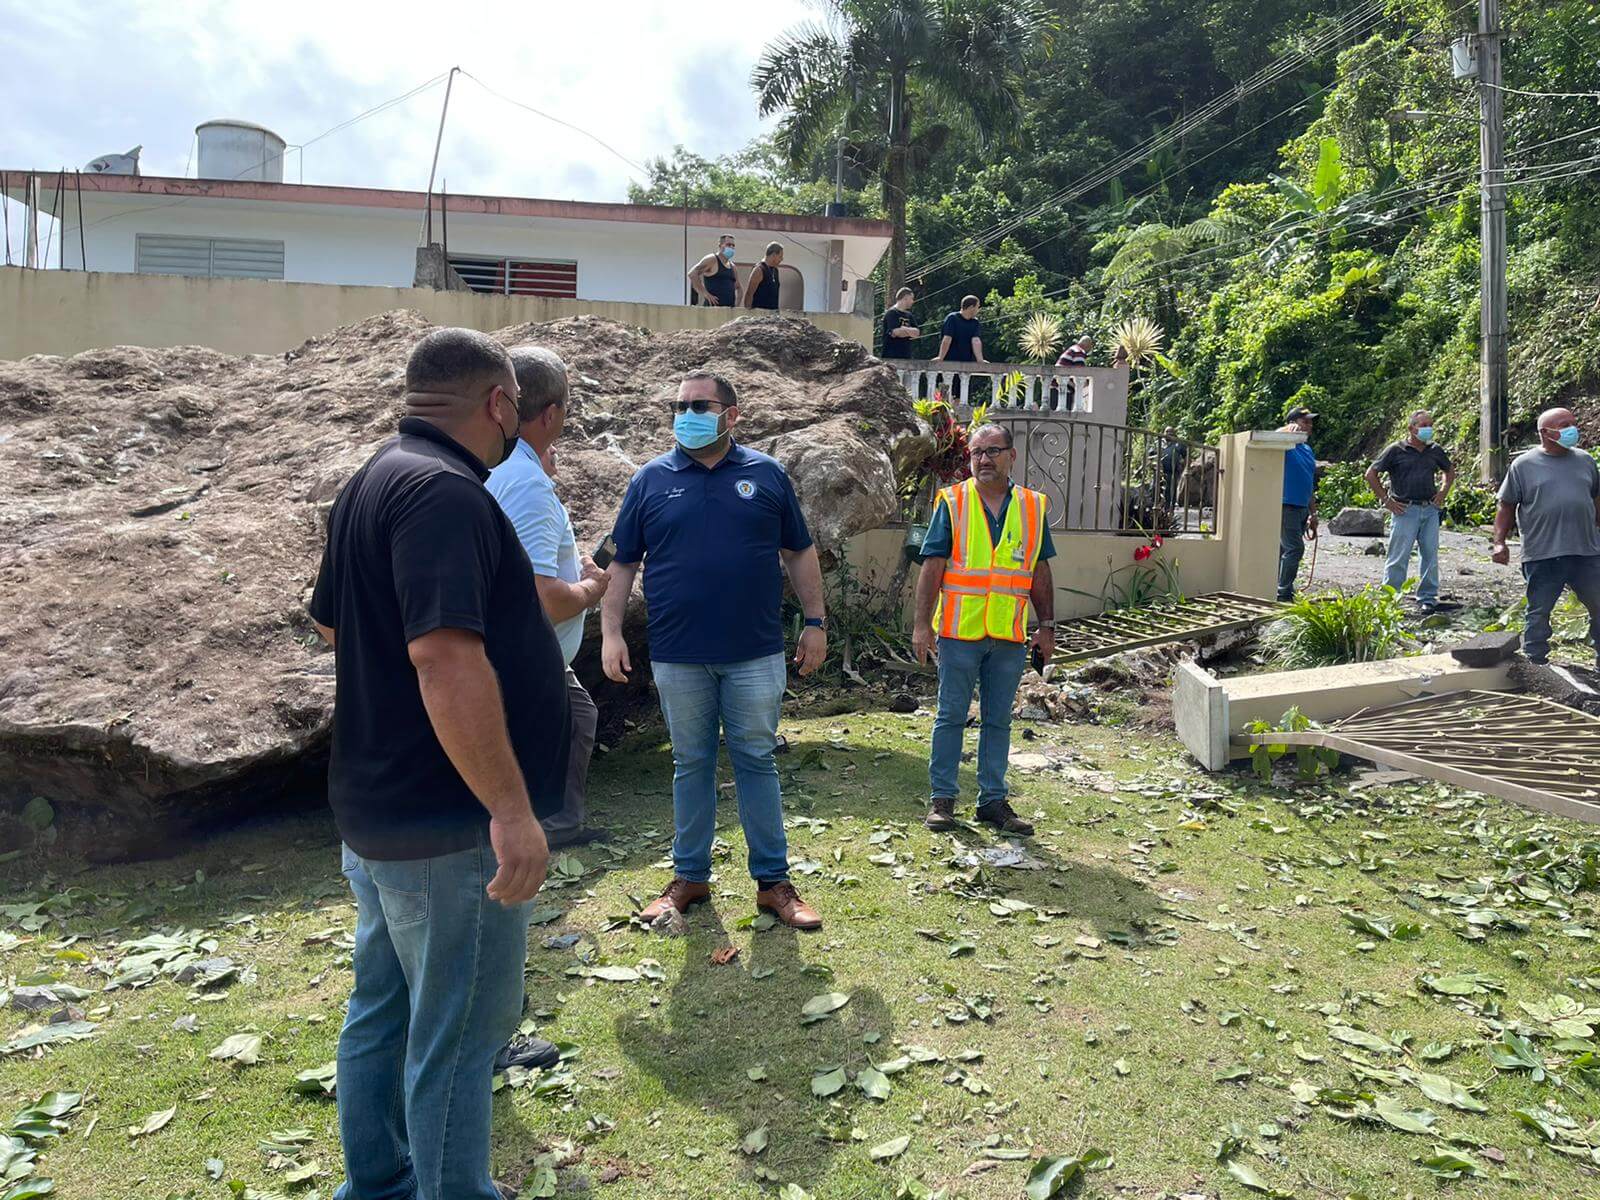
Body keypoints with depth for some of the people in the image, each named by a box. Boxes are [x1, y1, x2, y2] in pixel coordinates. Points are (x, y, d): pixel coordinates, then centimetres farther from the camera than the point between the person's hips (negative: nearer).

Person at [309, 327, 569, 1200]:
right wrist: (511, 810, -29)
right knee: (458, 1032, 5)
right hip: (448, 822, -10)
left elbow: (332, 623, 22)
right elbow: (444, 655, -32)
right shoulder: (444, 492, -21)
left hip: (378, 803, 10)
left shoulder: (376, 480, 11)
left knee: (384, 1012, 21)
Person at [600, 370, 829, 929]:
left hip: (755, 654, 0)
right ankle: (689, 877, 25)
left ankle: (773, 882, 17)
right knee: (691, 765, 11)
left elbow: (800, 553, 9)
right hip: (678, 656, 1)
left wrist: (814, 622, 4)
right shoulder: (651, 479, 5)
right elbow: (622, 563, 6)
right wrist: (611, 632, -2)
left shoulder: (767, 475, 4)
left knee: (757, 762, 7)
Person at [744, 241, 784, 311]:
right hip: (760, 312, -8)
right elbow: (749, 294, -12)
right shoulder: (759, 270, -11)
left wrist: (776, 310, 16)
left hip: (773, 311, 8)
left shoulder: (775, 270, 14)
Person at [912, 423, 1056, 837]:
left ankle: (993, 800, 20)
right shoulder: (951, 503, 0)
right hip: (959, 631, -3)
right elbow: (932, 567, -3)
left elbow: (1040, 573, 12)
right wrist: (922, 624, -9)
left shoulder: (1033, 507, 8)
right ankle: (942, 798, 14)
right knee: (951, 717, 4)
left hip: (1010, 636, 3)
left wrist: (1047, 626, 8)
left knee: (998, 721, 10)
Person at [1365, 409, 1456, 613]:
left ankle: (1428, 598, 14)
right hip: (1405, 510, -5)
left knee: (1430, 554, 5)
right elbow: (1371, 474, -2)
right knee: (1399, 556, -5)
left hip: (1430, 509, 5)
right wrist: (1387, 500, -5)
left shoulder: (1434, 451, 12)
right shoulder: (1396, 450, -3)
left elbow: (1450, 471, 30)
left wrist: (1443, 493, 14)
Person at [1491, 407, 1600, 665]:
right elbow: (1506, 506, 2)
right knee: (1539, 612, 3)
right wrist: (1499, 542, -6)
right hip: (1542, 556, -4)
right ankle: (1534, 664, 13)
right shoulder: (1523, 465, -1)